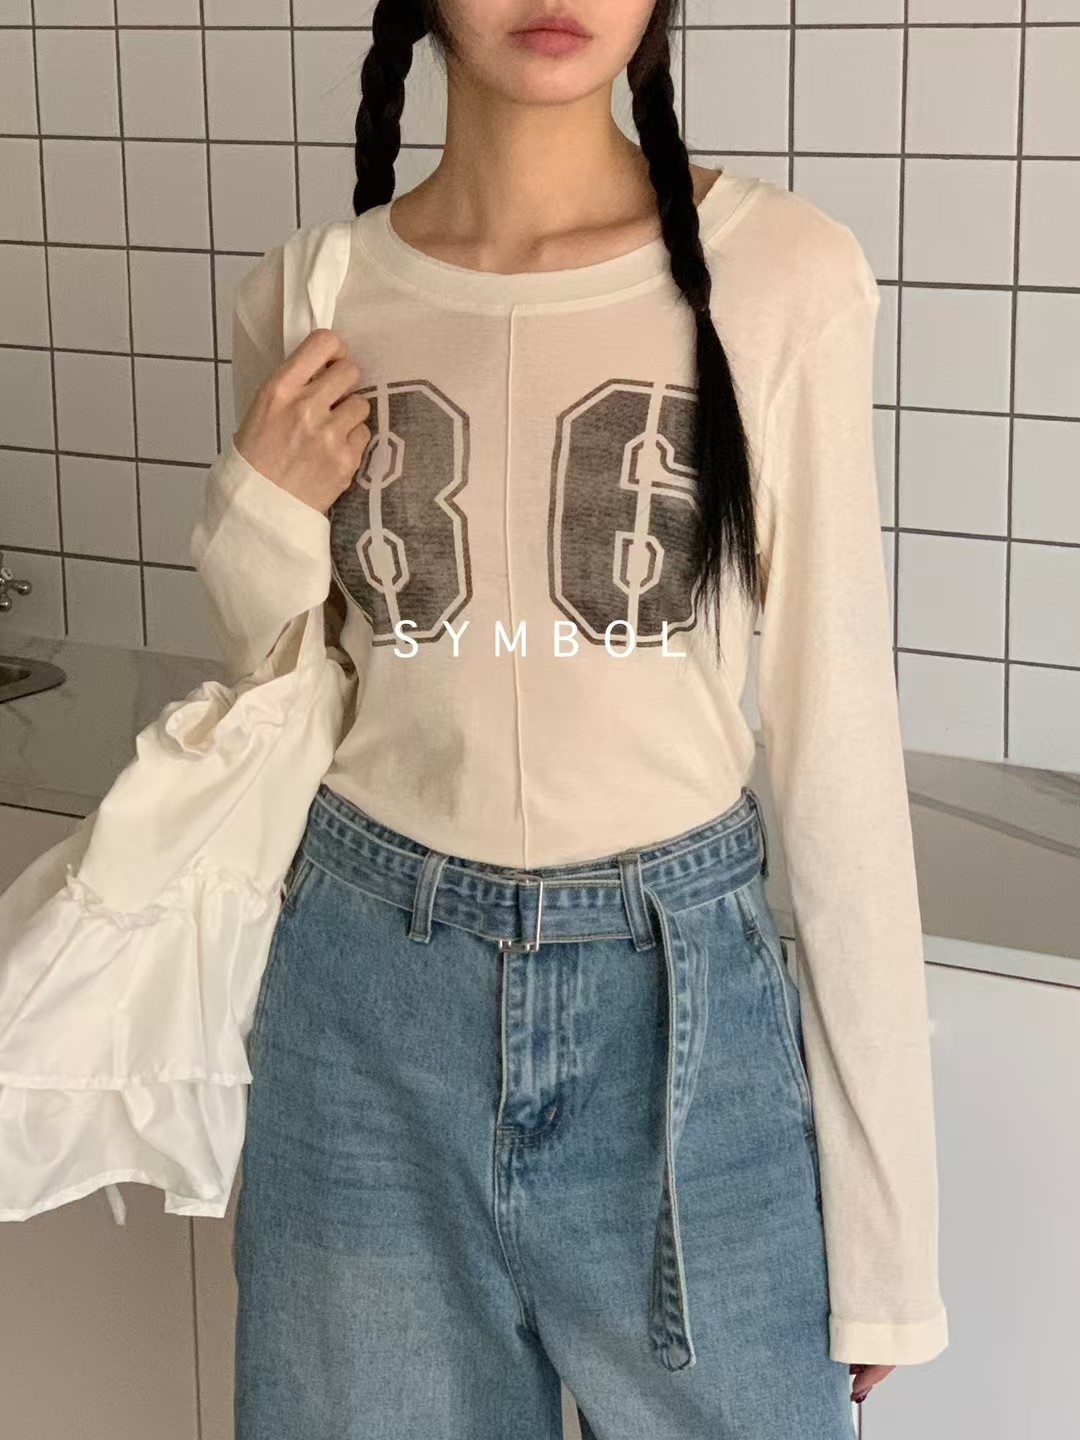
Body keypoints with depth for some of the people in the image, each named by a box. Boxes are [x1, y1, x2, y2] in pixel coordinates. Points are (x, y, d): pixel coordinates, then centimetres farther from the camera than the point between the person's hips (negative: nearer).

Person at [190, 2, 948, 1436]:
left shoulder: (783, 278, -10)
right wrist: (260, 525, -10)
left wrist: (884, 1216, -5)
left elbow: (836, 737, -7)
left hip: (680, 996, -2)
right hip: (365, 1005, 3)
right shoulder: (305, 302, -1)